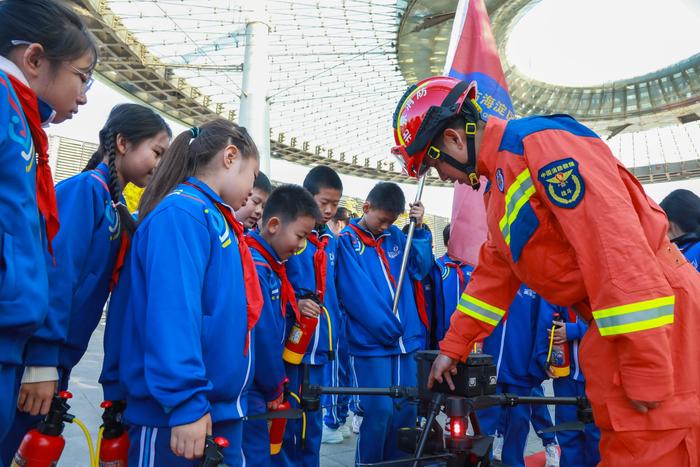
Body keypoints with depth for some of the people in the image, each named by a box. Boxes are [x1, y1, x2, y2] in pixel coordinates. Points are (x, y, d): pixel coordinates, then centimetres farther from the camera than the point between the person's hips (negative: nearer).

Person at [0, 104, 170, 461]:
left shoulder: (114, 206, 13)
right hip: (36, 357, -8)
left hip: (56, 358, 8)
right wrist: (42, 359, -22)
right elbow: (56, 271, -20)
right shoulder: (85, 189, -12)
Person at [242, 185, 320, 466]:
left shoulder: (270, 266, 9)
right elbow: (261, 334, -21)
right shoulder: (254, 266, -20)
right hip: (248, 388, -9)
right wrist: (274, 388, -9)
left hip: (260, 387, 9)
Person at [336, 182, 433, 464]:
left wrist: (419, 230, -2)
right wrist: (386, 328, -15)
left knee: (406, 410, 11)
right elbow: (357, 293, -13)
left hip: (408, 339, 5)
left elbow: (420, 269, 7)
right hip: (371, 343, -5)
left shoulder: (396, 236, 12)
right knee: (380, 412, -4)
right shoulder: (347, 241, -4)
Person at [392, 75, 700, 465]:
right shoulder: (502, 180, 16)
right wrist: (453, 346, 20)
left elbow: (615, 242, -24)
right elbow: (494, 274, 20)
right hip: (611, 329, 9)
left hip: (654, 315, -9)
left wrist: (646, 367, -24)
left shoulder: (541, 141, -15)